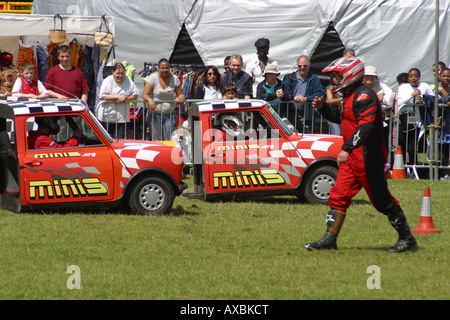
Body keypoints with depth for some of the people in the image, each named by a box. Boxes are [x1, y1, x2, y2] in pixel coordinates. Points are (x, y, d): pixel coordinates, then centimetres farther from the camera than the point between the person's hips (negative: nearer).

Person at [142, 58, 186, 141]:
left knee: (168, 140, -3)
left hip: (170, 114, 2)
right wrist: (150, 100, -32)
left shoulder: (174, 79, 3)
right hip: (155, 114, -2)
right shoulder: (153, 78, -5)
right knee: (156, 140, -5)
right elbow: (145, 94, -10)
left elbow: (181, 94, 8)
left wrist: (181, 97, -17)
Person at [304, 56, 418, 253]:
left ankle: (407, 239, 8)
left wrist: (347, 148, -31)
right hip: (352, 157, 10)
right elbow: (341, 118, 32)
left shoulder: (364, 96, -15)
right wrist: (323, 107, 17)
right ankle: (330, 239, 5)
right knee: (338, 195, 4)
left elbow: (365, 126, -26)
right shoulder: (351, 96, 17)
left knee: (381, 198, -2)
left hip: (368, 157, -10)